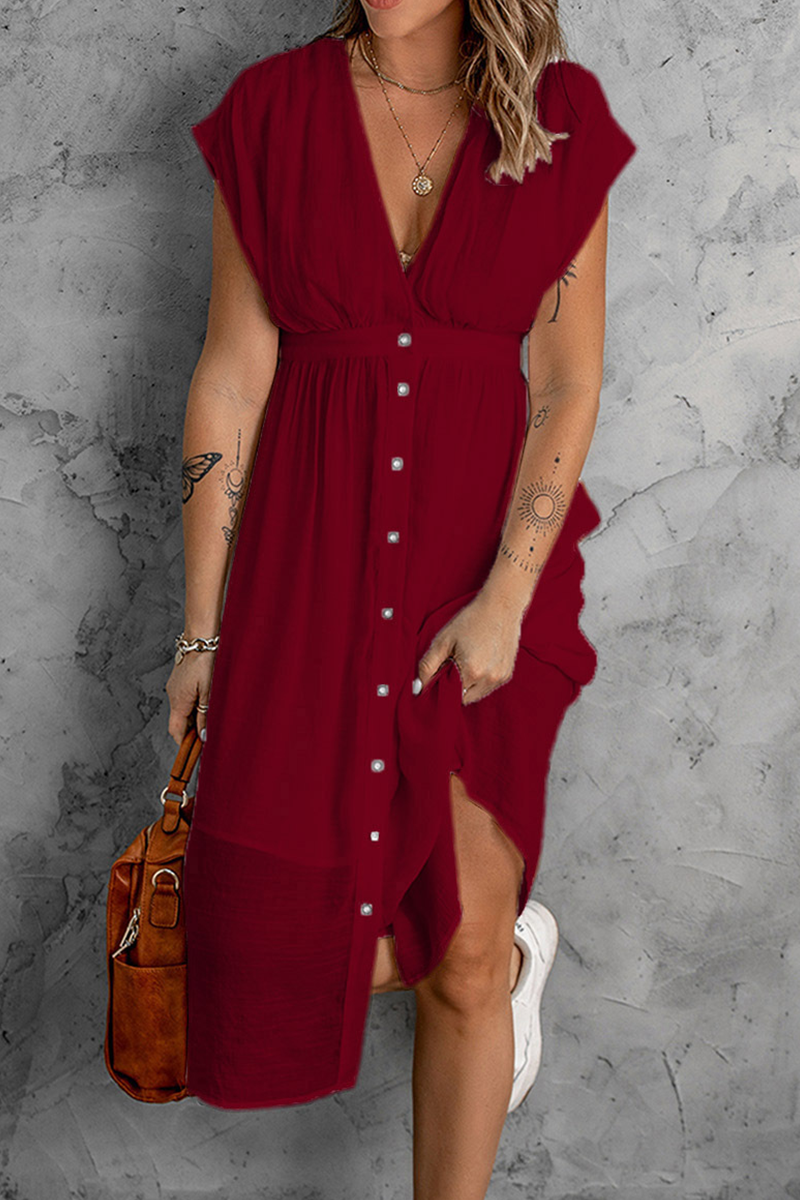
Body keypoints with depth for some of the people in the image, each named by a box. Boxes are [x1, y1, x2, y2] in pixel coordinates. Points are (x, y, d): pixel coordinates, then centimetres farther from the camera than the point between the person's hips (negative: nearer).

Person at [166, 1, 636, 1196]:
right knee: (274, 939, 0)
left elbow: (568, 383, -3)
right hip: (313, 551, 1)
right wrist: (202, 627, -1)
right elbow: (231, 377, -2)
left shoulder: (562, 122, -2)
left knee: (464, 959, 2)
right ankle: (517, 947, 31)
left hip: (486, 552, -1)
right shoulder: (272, 112, -2)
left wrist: (505, 601, -13)